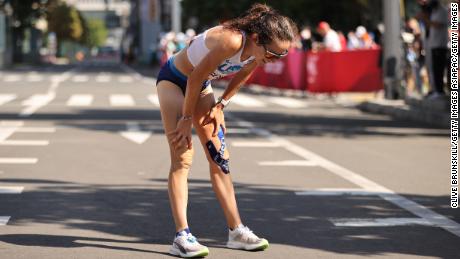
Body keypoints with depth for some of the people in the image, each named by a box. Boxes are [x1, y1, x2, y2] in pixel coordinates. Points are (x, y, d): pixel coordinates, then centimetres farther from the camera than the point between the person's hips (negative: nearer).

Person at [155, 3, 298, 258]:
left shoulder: (257, 53, -15)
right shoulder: (231, 41, -38)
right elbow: (195, 77, -27)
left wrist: (220, 105, 2)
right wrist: (187, 118, -18)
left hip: (201, 84, 7)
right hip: (173, 79, -7)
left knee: (219, 158, 5)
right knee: (182, 158, -14)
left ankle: (236, 230, 10)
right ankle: (182, 236, -15)